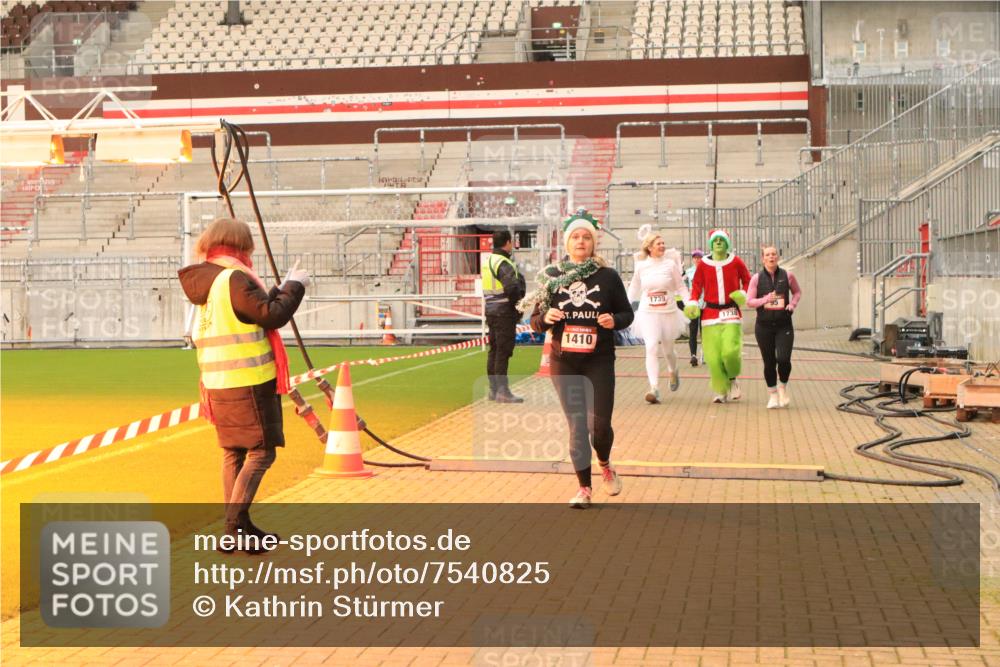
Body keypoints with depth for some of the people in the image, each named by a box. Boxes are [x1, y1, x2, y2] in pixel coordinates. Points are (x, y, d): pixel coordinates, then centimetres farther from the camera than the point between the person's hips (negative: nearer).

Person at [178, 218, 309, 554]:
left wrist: (281, 289, 20)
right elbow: (272, 316, -16)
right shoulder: (234, 279, -15)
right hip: (248, 382, -9)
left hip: (218, 384, 9)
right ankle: (235, 527, -10)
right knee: (260, 452, -5)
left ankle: (237, 527, 20)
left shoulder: (205, 282, 14)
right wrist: (295, 286, -4)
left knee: (233, 453, 14)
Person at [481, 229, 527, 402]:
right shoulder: (503, 263, -16)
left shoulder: (488, 260, 13)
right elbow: (512, 286, -29)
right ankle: (502, 391, -5)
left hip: (491, 310, 9)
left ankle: (493, 389, 20)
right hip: (504, 312, -9)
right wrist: (518, 303, -12)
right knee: (503, 351, -6)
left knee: (494, 350, 14)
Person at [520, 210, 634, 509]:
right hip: (564, 362, 1)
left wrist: (614, 320, -16)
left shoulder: (608, 276, -1)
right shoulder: (552, 276, 1)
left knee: (600, 423, -4)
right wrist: (545, 318, -16)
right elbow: (535, 322, 6)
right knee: (576, 425, 3)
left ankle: (605, 464, 30)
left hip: (599, 361, -1)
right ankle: (584, 487, 16)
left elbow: (627, 313, 6)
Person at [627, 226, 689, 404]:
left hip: (669, 312, 0)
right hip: (647, 313, 0)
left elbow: (680, 287, 1)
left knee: (668, 350, 13)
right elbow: (634, 288, 14)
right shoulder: (641, 266, 1)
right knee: (651, 348, -16)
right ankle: (654, 389, -20)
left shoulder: (670, 264, -3)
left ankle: (673, 371, 47)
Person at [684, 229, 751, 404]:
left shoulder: (736, 262, 3)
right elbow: (696, 285, 9)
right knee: (713, 355, -5)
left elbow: (747, 280, 14)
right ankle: (721, 391, 10)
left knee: (731, 350, -14)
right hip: (710, 314, 1)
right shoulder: (703, 264, 3)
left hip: (731, 313, -1)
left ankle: (733, 378, 17)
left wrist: (743, 294, -5)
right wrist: (692, 303, -6)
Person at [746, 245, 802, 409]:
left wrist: (793, 304, -1)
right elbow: (749, 301, -2)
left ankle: (783, 387, 16)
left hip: (784, 326, 0)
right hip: (764, 326, 0)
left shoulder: (787, 276, 1)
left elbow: (797, 292, 18)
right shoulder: (757, 278, -1)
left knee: (784, 359, -14)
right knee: (769, 362, 5)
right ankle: (772, 394, 24)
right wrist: (765, 299, -17)